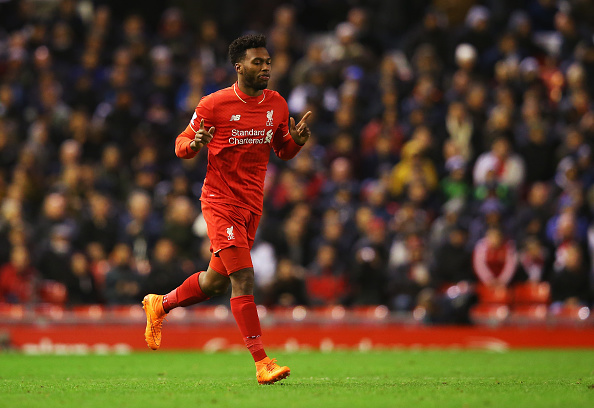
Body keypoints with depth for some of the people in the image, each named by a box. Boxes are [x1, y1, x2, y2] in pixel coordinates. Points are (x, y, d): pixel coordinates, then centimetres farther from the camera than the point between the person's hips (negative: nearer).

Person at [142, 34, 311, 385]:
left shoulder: (277, 105, 4)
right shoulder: (213, 105, -10)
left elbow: (283, 151, 16)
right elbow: (182, 144, 0)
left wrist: (297, 140, -7)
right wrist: (194, 144, -24)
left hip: (253, 205, 6)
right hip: (221, 201, -6)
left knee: (217, 281, 15)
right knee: (243, 277, -16)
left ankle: (159, 305, 41)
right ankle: (261, 362, -16)